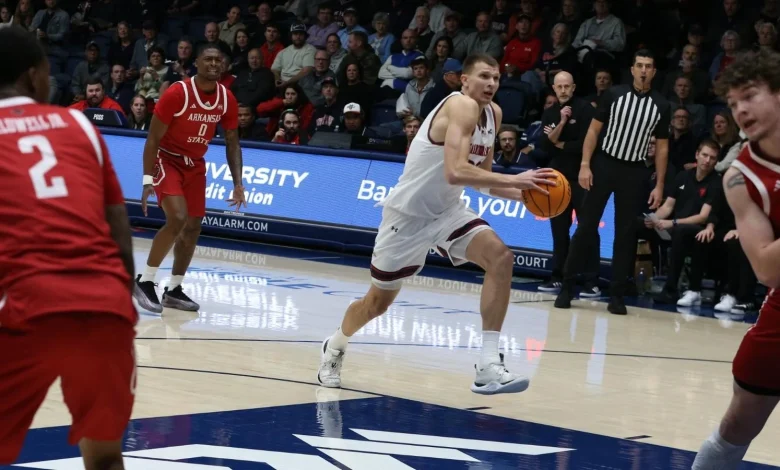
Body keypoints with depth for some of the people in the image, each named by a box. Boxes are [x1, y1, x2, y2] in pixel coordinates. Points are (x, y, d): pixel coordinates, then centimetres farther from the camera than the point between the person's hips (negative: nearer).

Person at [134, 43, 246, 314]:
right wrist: (148, 179, -22)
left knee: (193, 227, 8)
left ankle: (174, 290, 21)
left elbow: (232, 142, 3)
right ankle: (145, 281, -11)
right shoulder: (177, 93, -23)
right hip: (167, 160, -7)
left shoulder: (227, 99, -6)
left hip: (195, 165, 7)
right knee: (177, 219, -23)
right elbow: (153, 138, -17)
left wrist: (237, 184, -5)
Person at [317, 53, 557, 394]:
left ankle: (489, 366, -20)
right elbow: (455, 172, -38)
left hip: (447, 211, 7)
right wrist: (514, 180, -39)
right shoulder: (461, 106, -24)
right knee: (379, 301, 9)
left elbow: (481, 177, 11)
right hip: (408, 212, -7)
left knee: (500, 258, -19)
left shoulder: (493, 114, 2)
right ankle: (335, 347, 43)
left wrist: (522, 194, -5)